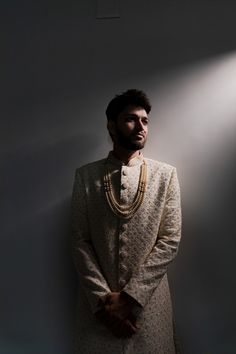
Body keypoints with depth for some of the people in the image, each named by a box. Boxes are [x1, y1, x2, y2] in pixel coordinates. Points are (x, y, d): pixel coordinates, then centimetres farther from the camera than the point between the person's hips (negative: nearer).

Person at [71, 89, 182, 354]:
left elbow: (170, 240, -7)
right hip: (97, 303, 0)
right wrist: (103, 298, -10)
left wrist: (130, 295, -11)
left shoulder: (165, 174, -3)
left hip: (148, 300, 1)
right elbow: (80, 241, -5)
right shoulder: (86, 175, -3)